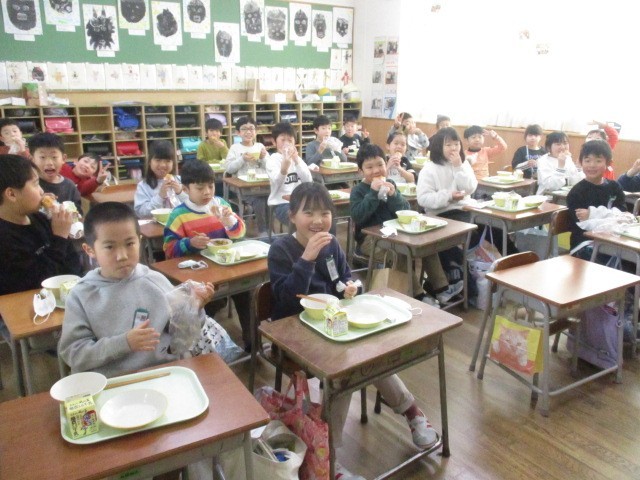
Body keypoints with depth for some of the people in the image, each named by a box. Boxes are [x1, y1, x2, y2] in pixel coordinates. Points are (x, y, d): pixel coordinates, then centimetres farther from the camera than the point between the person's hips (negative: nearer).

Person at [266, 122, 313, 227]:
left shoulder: (296, 158, 10)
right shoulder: (273, 160, -5)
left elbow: (308, 180, -5)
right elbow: (277, 183, -24)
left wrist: (297, 160, -18)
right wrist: (285, 165, -43)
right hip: (280, 203, -5)